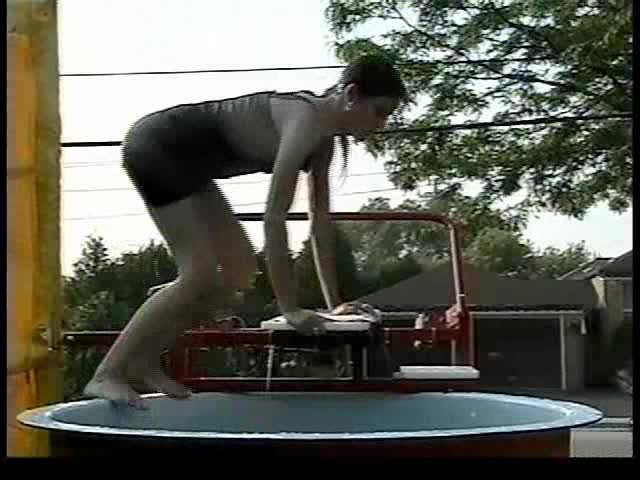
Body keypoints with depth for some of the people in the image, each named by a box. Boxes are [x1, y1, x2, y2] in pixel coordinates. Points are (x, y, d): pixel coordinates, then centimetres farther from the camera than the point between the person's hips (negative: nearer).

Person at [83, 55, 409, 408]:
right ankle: (108, 373, -9)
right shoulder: (306, 120, -24)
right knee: (201, 275, -14)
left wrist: (335, 303, 10)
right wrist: (290, 309, -24)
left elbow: (321, 220, 9)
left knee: (239, 267, 7)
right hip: (156, 146, -10)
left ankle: (144, 362, 11)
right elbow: (274, 218, -28)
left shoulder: (324, 138, 5)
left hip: (184, 162, 10)